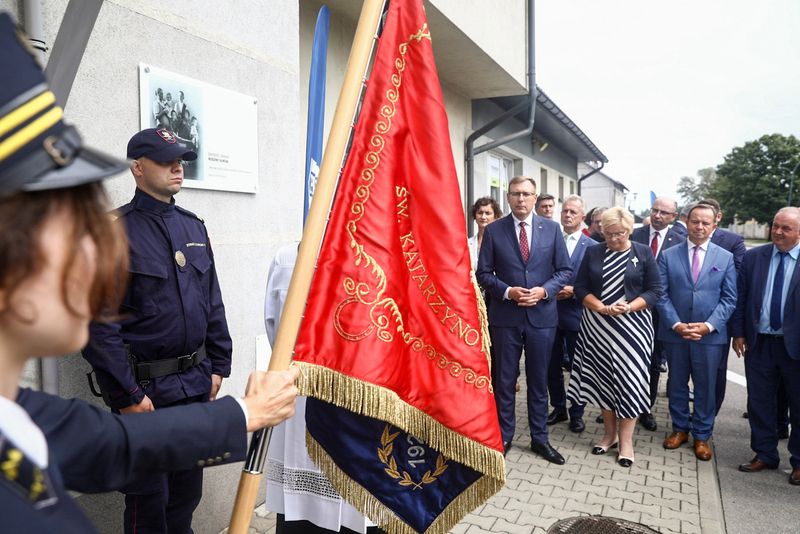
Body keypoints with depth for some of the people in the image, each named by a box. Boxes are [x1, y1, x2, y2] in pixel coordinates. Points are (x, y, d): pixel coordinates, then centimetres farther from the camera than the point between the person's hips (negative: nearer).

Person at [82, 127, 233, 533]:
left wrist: (217, 366, 10)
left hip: (196, 384, 6)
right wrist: (127, 394, -15)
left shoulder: (193, 226, 9)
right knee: (148, 499, 8)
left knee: (188, 490, 19)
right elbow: (100, 324, -15)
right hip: (146, 389, -6)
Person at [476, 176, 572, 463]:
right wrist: (507, 291, -16)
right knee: (505, 380, 9)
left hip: (542, 315, 1)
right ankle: (504, 437, 25)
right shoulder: (493, 231, -1)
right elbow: (484, 274, 0)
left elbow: (564, 270, 4)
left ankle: (540, 438, 28)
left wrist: (544, 290, -12)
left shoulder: (551, 229, 3)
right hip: (505, 317, -1)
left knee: (539, 380, 13)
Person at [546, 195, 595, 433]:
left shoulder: (591, 246, -2)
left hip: (575, 313, -2)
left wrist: (573, 291, -16)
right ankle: (558, 408, 29)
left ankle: (577, 413, 25)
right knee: (552, 366, 12)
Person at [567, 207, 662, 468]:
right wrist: (602, 308, -14)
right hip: (597, 327, 2)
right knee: (603, 378, 8)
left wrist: (627, 307, -17)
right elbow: (581, 288, 2)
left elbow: (654, 290, -1)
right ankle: (610, 434, 23)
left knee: (629, 379, -2)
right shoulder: (593, 253, 6)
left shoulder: (643, 253, 2)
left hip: (632, 326, -2)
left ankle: (626, 440, 11)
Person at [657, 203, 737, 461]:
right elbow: (662, 295, -1)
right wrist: (676, 324, -13)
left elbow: (729, 299, 0)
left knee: (705, 388, 9)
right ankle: (680, 428, 31)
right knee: (677, 384, 13)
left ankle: (702, 436, 26)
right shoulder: (668, 256, 2)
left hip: (710, 335, 0)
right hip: (674, 333, 0)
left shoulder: (725, 258, 3)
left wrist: (708, 325, -13)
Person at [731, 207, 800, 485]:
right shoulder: (753, 257, 3)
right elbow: (739, 297, 6)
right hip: (759, 344, 3)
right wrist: (738, 332, 0)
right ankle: (765, 454, 29)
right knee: (759, 403, 13)